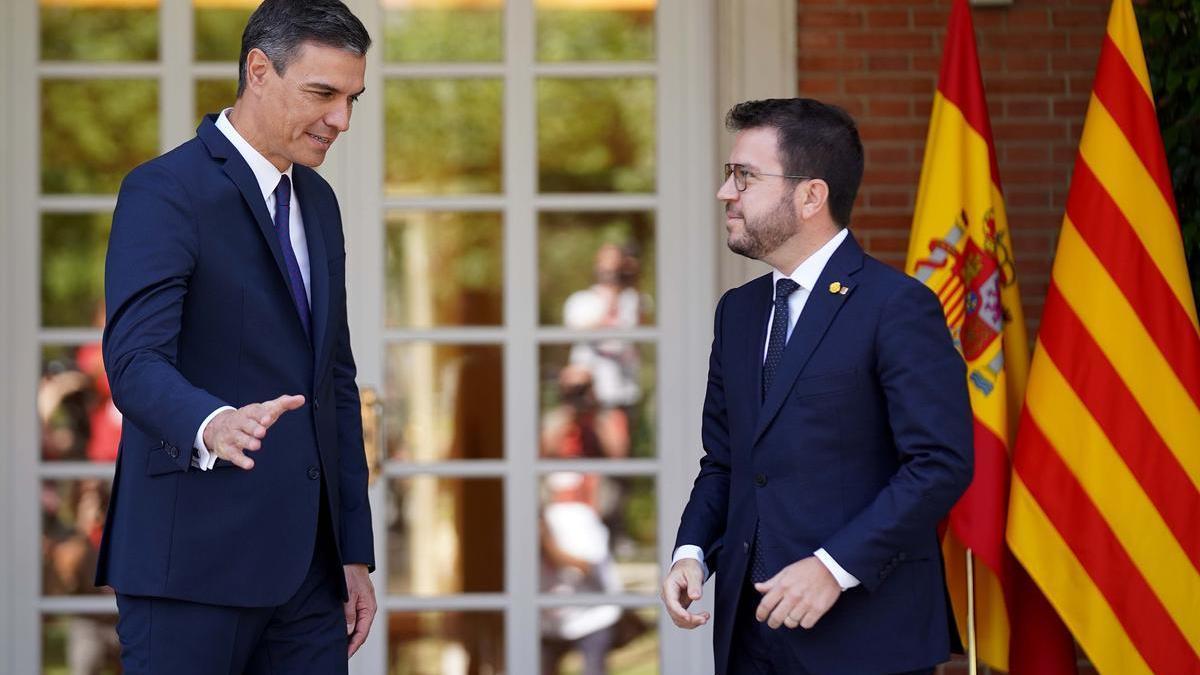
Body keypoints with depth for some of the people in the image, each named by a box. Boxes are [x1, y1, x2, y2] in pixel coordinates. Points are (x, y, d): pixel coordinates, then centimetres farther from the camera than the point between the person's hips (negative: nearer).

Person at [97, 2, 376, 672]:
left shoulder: (317, 202, 17)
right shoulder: (165, 191, -9)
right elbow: (135, 360, -21)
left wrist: (355, 551, 16)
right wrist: (212, 426, -42)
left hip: (305, 561, 7)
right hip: (195, 559, -7)